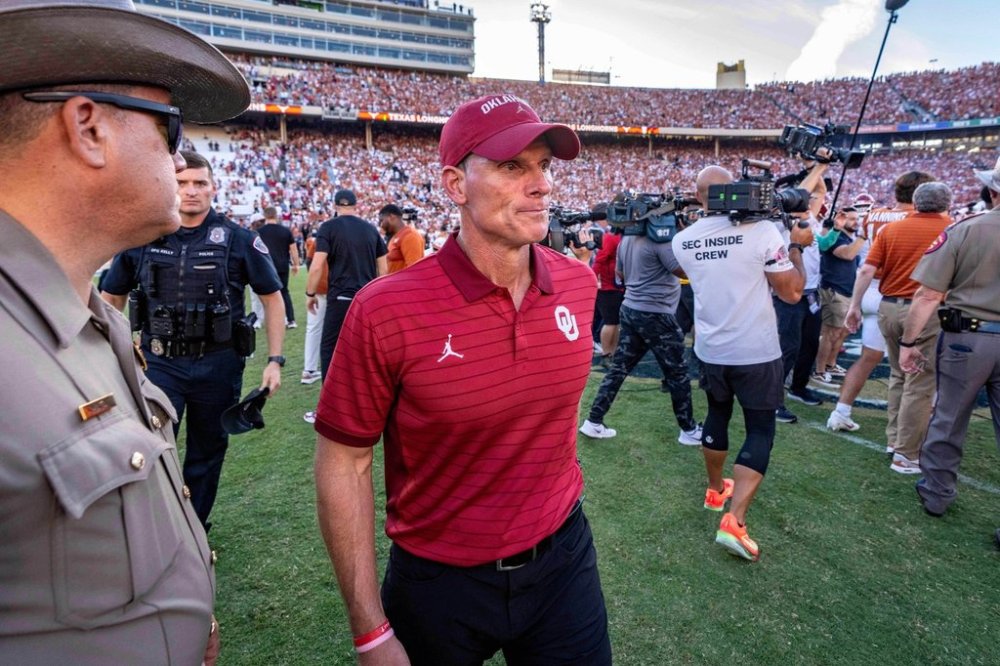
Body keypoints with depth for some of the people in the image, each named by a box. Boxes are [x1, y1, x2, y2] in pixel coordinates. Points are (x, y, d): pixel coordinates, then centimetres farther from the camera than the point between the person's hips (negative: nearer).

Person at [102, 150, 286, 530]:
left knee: (207, 452, 14)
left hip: (218, 364, 0)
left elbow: (272, 298, 0)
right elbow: (111, 298, 13)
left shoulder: (238, 240, -5)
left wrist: (275, 360, -5)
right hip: (159, 363, 1)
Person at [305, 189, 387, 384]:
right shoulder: (370, 228, 10)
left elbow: (317, 266, -10)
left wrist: (310, 294, 2)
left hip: (340, 297, -4)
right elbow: (383, 268, 11)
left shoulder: (329, 227, -3)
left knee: (329, 348, 5)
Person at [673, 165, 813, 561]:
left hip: (710, 351, 4)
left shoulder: (682, 240, -1)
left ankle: (715, 491, 40)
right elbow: (792, 293, -9)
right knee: (760, 431, 6)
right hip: (757, 352, -4)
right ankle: (733, 521, -3)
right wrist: (797, 247, 5)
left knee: (717, 416, 23)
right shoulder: (762, 232, -15)